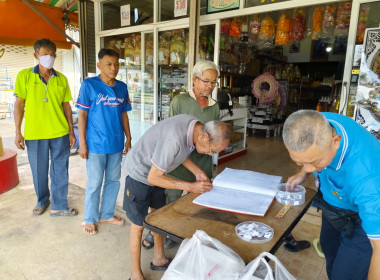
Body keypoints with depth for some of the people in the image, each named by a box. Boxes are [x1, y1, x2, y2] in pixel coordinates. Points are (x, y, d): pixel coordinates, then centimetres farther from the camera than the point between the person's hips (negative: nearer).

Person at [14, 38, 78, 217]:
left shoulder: (61, 79, 5)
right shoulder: (24, 75, 0)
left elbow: (66, 106, 7)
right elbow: (19, 104, 1)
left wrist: (71, 131, 5)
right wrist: (18, 132, -2)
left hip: (60, 133, 1)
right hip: (34, 134, -1)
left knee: (60, 171, 7)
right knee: (39, 171, 12)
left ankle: (59, 206, 22)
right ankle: (42, 201, 36)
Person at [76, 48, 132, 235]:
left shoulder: (122, 87, 7)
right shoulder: (89, 85, -6)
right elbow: (82, 115, -6)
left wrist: (128, 138, 11)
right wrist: (82, 143, -8)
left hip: (116, 143, 5)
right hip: (96, 144, -4)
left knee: (113, 180, 14)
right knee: (94, 183, 6)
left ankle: (107, 214, 34)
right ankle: (90, 219, 27)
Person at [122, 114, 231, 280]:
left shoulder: (196, 127, -14)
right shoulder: (174, 138, -39)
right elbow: (153, 178, -29)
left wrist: (196, 171, -7)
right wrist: (190, 187, -27)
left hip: (156, 172, 8)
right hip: (139, 173, -8)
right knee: (138, 225, 3)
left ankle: (158, 260, 39)